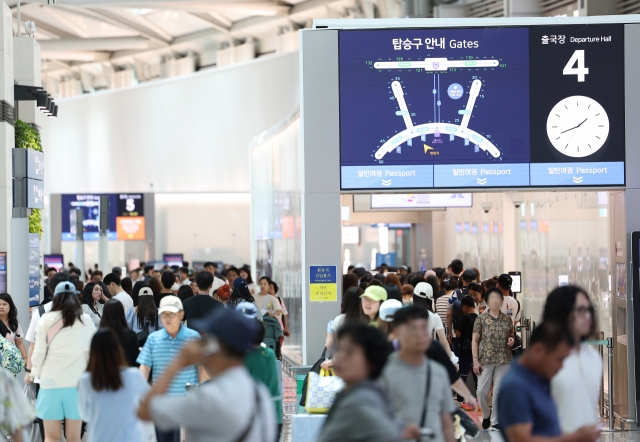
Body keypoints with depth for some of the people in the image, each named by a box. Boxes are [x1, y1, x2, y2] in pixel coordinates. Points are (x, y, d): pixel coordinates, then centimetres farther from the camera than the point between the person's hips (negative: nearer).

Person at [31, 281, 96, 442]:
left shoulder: (46, 320, -3)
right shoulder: (86, 321, 1)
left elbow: (38, 354, 0)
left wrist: (35, 372, 18)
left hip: (51, 381, -1)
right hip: (77, 382, 1)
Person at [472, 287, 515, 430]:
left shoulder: (507, 319, 6)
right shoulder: (481, 319, -2)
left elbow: (511, 336, 19)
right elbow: (475, 340, -1)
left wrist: (512, 340, -6)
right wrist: (475, 360, -8)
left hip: (504, 360, 2)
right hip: (485, 360, -2)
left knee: (499, 391, 3)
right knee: (482, 391, -3)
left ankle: (495, 421, 12)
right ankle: (486, 415, 24)